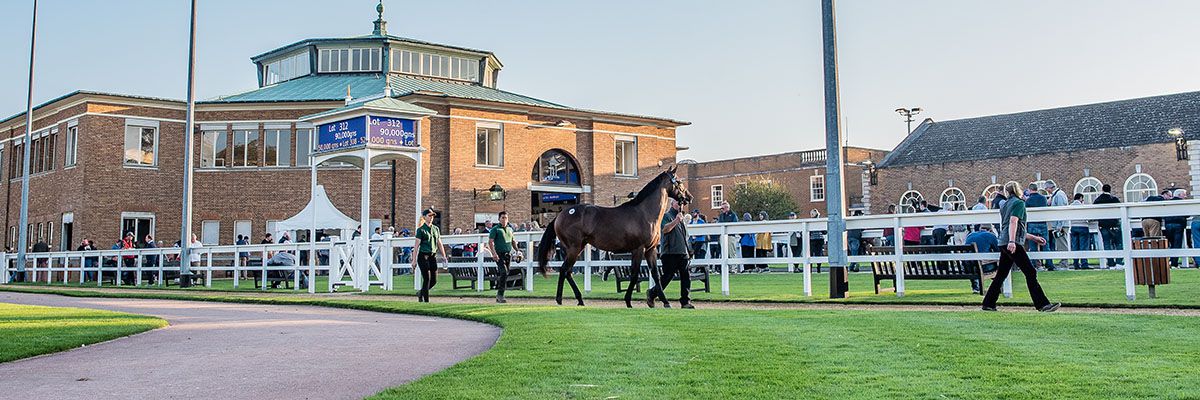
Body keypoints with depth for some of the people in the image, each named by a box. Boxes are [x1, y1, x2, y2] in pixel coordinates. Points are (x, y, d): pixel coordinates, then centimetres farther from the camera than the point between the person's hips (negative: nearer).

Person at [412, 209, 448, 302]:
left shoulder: (436, 229, 13)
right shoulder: (421, 230, -4)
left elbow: (439, 244, 16)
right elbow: (417, 245, -7)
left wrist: (444, 256, 10)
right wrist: (414, 259, -11)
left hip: (433, 256, 6)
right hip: (423, 256, -6)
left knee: (434, 280, 4)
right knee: (427, 279, -8)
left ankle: (420, 293, 27)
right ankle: (426, 300, 1)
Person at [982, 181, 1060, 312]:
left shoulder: (1005, 204, 22)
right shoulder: (1019, 203, -2)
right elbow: (1013, 221, -17)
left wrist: (1032, 238, 31)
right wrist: (1012, 241, -28)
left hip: (1003, 243, 9)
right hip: (1013, 244, -9)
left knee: (1001, 275, 12)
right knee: (1030, 272, -8)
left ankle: (988, 304, 14)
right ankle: (1042, 304, -12)